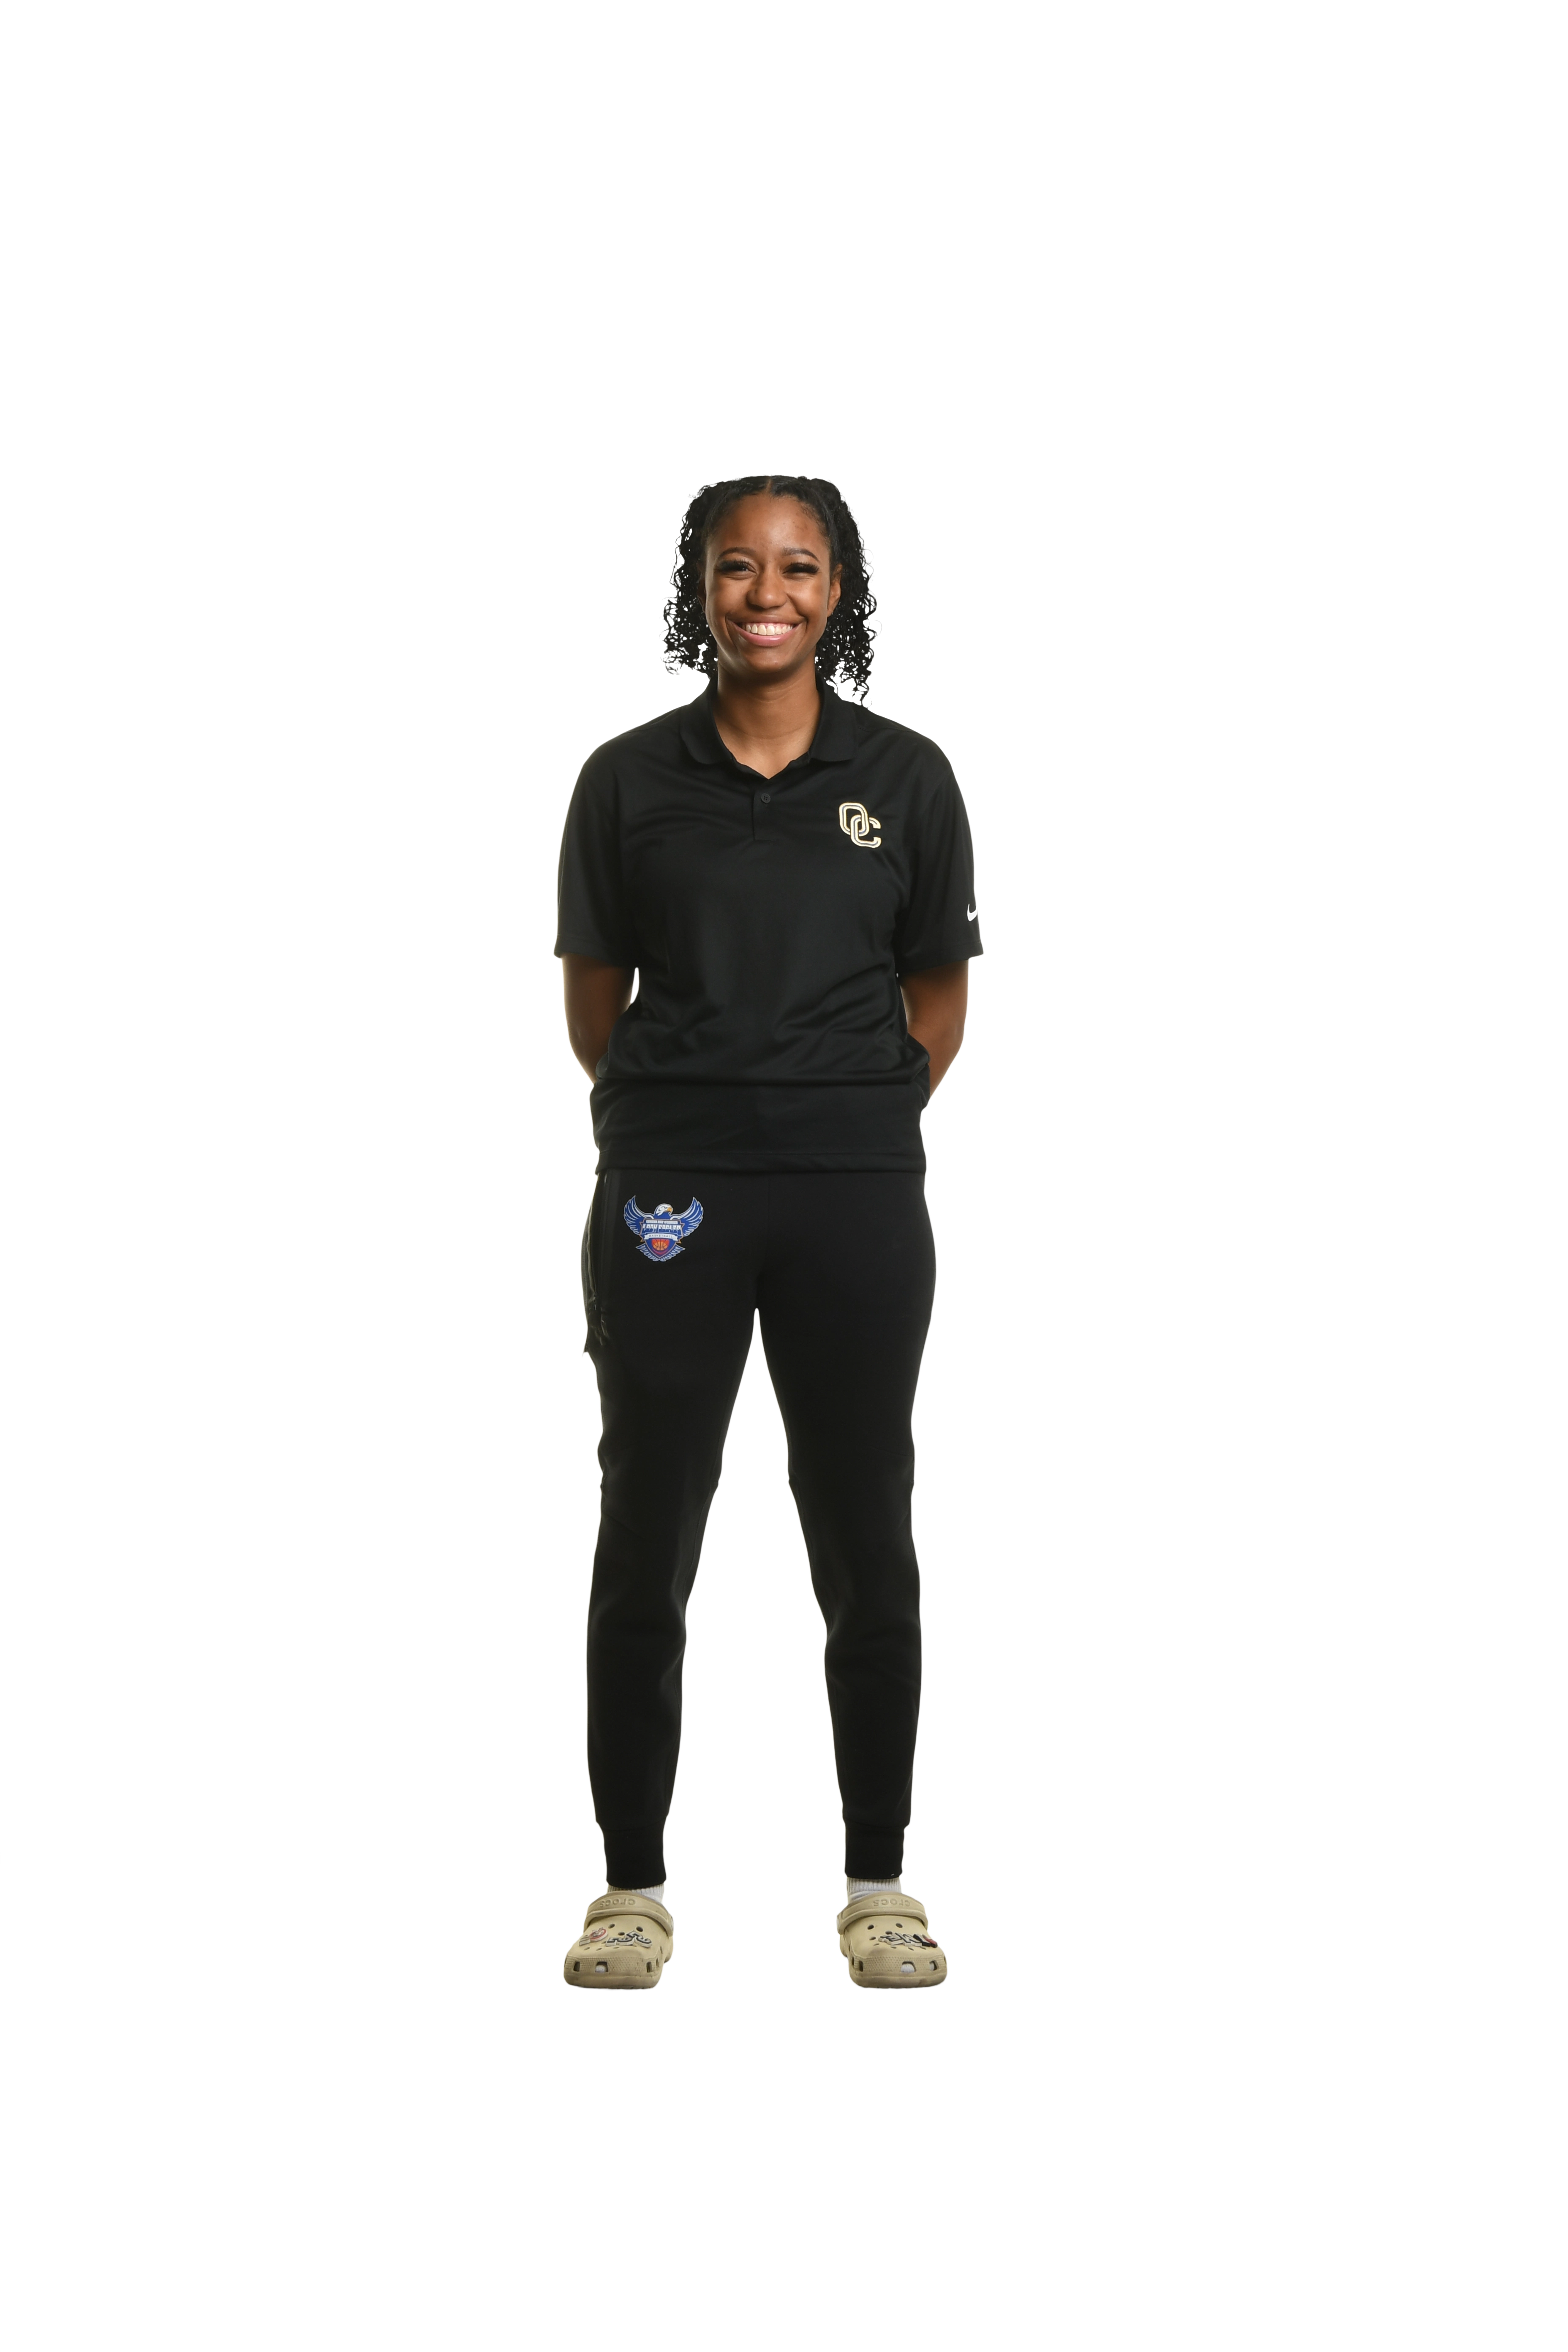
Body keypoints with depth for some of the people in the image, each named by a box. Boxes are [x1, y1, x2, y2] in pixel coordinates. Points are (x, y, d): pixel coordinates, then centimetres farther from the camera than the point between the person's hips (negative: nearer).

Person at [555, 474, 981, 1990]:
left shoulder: (906, 778, 4)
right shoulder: (629, 781, 3)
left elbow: (938, 1012, 9)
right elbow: (592, 1008, 8)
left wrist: (844, 1123, 5)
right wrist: (682, 1120, 7)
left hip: (858, 1197, 0)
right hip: (669, 1198, 0)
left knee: (868, 1546, 6)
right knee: (646, 1540, 4)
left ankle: (878, 1881, 20)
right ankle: (632, 1883, 17)